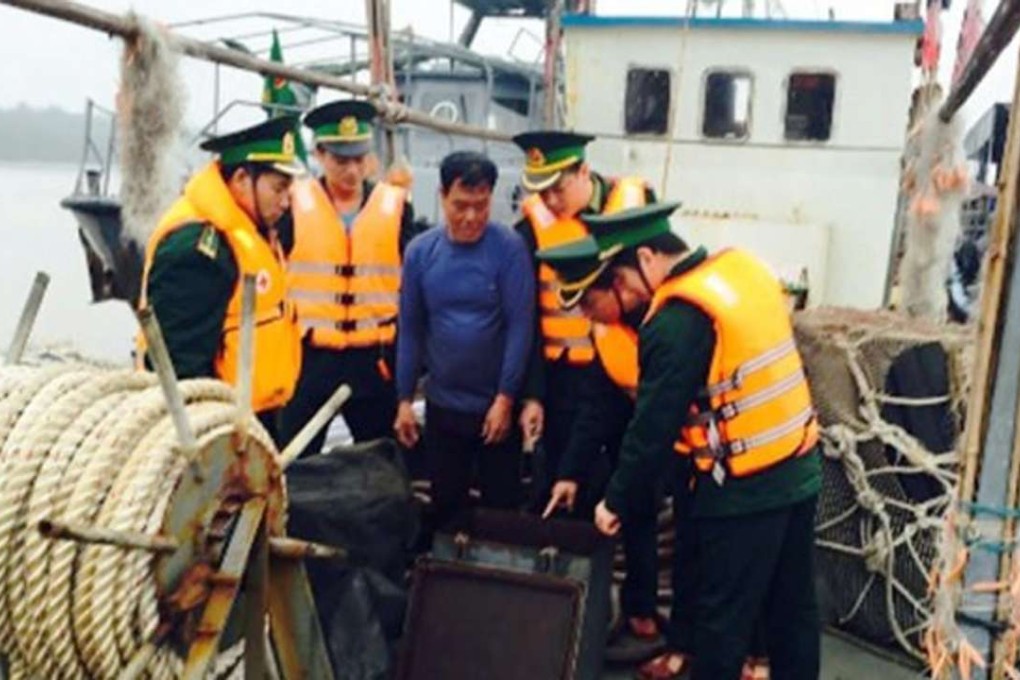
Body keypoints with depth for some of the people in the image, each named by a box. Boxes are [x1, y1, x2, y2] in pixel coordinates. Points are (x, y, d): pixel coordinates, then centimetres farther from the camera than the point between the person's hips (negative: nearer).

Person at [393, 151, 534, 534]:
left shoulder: (509, 248, -11)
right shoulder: (420, 251, -3)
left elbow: (520, 326, -12)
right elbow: (410, 328, 2)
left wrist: (505, 398, -14)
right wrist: (404, 399, 1)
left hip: (497, 404, -2)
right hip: (442, 405, 3)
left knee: (502, 509, 11)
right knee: (445, 508, 15)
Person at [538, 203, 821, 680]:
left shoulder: (677, 319, -19)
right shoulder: (743, 267, 4)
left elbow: (653, 425, -16)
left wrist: (618, 502, -2)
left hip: (742, 488, -8)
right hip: (798, 469, 8)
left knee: (722, 614, 9)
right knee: (792, 608, 19)